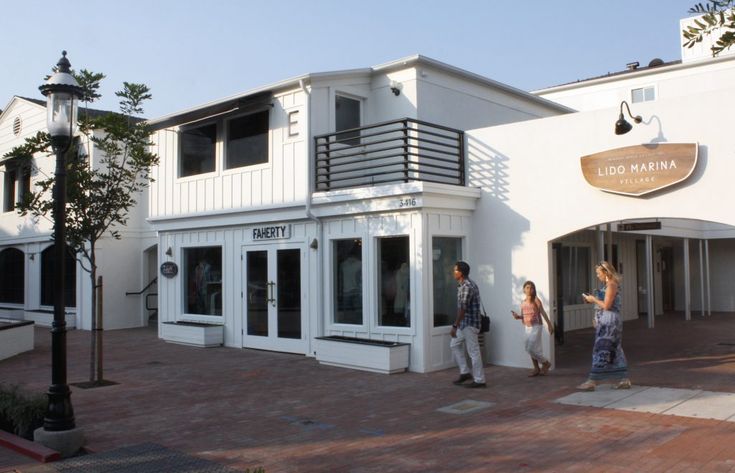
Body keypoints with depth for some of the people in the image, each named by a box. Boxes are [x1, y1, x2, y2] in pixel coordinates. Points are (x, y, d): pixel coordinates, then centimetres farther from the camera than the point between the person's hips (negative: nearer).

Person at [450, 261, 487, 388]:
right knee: (454, 344, 16)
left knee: (473, 351, -4)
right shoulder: (466, 284, 13)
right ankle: (465, 372, 19)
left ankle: (479, 380, 4)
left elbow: (463, 308, -23)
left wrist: (455, 326, -22)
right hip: (464, 324, 10)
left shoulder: (467, 286, -19)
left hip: (469, 323, -10)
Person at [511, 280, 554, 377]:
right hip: (527, 327, 6)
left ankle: (546, 363, 10)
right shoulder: (523, 302, 8)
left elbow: (543, 313, -8)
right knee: (529, 349, 8)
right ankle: (536, 368, 21)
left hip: (536, 326, -6)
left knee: (531, 348, -11)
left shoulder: (536, 300, -8)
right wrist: (518, 317, -6)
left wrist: (549, 324, -8)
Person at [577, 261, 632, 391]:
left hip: (609, 323, -10)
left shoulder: (611, 285, -14)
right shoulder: (609, 285, 15)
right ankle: (624, 380, 16)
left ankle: (592, 381, -5)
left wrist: (593, 299, -7)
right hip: (607, 322, 10)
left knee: (601, 351, -7)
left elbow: (606, 306, -18)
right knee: (615, 351, 11)